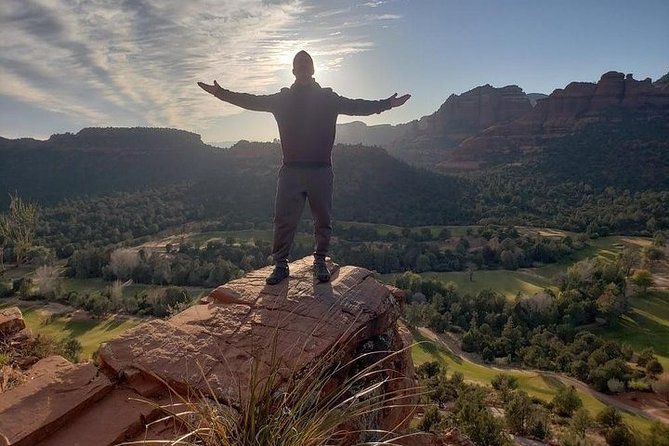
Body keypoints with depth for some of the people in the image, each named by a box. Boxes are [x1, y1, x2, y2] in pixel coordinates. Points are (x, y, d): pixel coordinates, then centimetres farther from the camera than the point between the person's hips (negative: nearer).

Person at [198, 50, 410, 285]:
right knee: (284, 220, -1)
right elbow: (252, 101, 10)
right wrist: (222, 93, 5)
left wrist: (386, 103, -1)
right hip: (291, 169, 0)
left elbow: (357, 106, 5)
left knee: (323, 221, 6)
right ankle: (281, 264, 10)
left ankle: (320, 262, 21)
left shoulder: (327, 98, 7)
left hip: (321, 170, 0)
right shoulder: (282, 98, 9)